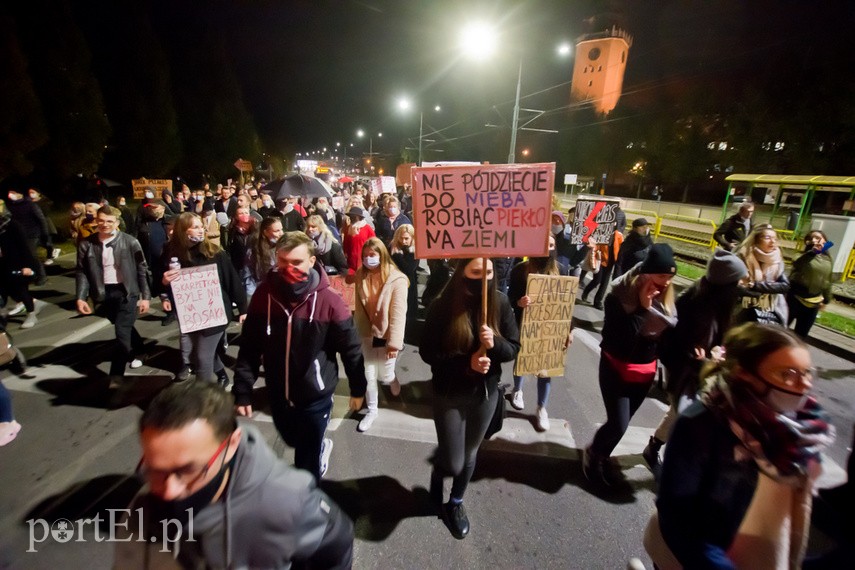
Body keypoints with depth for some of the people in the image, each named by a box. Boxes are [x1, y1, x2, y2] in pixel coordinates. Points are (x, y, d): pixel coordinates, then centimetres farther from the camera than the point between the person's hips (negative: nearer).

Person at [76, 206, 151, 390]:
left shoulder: (130, 242, -9)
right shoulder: (87, 244, -1)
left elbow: (142, 270, -5)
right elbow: (82, 272, 4)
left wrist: (145, 296, -7)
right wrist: (81, 297, -5)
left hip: (126, 292, -3)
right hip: (104, 294, 4)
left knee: (122, 331, -7)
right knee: (124, 327, 18)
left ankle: (116, 374, 1)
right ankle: (138, 351, 44)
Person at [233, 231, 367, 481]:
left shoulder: (328, 300, -22)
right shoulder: (264, 294, -11)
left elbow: (350, 347, -11)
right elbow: (249, 346, -3)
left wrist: (358, 388, -2)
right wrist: (243, 391, -6)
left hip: (315, 397, -4)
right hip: (278, 395, 4)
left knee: (307, 462, 12)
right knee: (294, 443, 29)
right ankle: (321, 448, 61)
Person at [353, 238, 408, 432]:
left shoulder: (397, 279, -18)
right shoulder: (361, 276, -2)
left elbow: (398, 314, -18)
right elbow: (359, 308, 3)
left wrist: (394, 343, -17)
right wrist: (358, 330, -2)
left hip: (386, 336, -4)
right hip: (367, 334, 4)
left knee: (384, 375, 11)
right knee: (368, 375, 12)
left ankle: (392, 379, 49)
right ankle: (371, 410, 33)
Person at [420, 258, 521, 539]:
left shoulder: (500, 303, -11)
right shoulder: (442, 306, -18)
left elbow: (514, 348, -5)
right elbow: (427, 352, -14)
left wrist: (495, 343, -27)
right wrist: (466, 363, -26)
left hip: (486, 393, 3)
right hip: (450, 394, -3)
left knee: (470, 455, 20)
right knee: (453, 463, 6)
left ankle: (456, 503, 50)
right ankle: (437, 475, 45)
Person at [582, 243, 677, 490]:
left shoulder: (666, 298, -4)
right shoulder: (619, 296, -20)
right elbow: (622, 338, -29)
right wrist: (642, 308, -30)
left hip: (646, 371, 5)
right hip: (616, 368, -5)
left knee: (621, 423, 14)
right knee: (618, 424, -8)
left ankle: (601, 458, 39)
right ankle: (592, 454, 23)